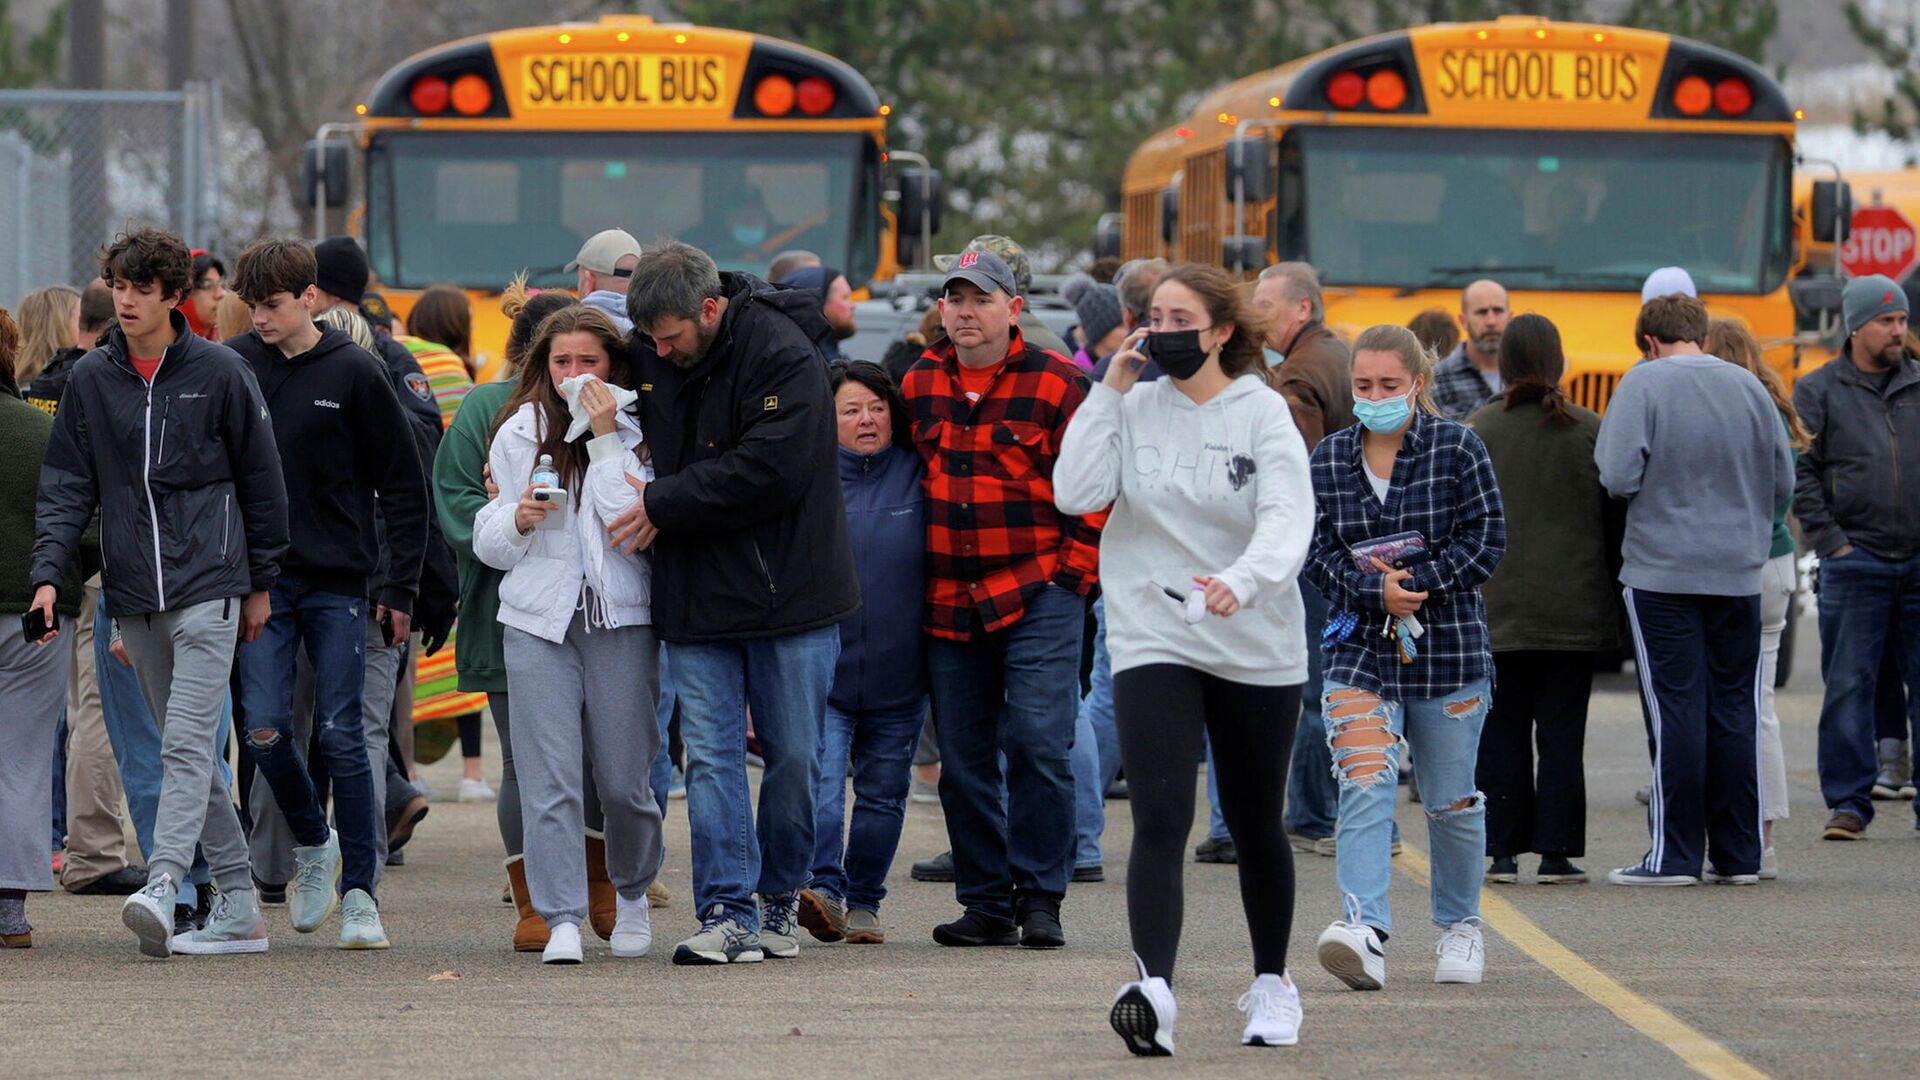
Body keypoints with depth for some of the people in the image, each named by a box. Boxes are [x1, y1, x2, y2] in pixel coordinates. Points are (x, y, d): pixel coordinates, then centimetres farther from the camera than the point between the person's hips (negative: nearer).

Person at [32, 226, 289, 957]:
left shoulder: (219, 373, -1)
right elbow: (66, 486, 8)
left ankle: (162, 885, -28)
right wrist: (49, 574, -6)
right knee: (182, 748, 8)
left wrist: (261, 583, 7)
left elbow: (260, 480, 6)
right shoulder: (89, 380, 8)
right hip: (133, 595, 5)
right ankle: (238, 906, 13)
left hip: (207, 586, -5)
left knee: (188, 743, -16)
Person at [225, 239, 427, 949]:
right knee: (265, 729, -7)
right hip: (259, 580, 2)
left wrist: (401, 588, -2)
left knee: (343, 736, -2)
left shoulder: (354, 373, -3)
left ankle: (359, 892, 4)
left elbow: (403, 486, 1)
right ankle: (312, 843, 19)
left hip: (338, 582, -2)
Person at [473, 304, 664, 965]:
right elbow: (487, 541, 14)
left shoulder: (637, 433, 2)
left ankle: (632, 893, 29)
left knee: (624, 781, 3)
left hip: (621, 618, -1)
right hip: (538, 619, 1)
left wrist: (605, 439, -12)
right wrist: (516, 520, -9)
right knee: (548, 779, -9)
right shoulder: (517, 433, 9)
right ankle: (561, 920, -10)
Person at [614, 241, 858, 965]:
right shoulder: (651, 356, 5)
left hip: (787, 595, -4)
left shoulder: (783, 355, -15)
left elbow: (768, 471, -23)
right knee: (711, 756, -3)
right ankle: (729, 916, -5)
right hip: (694, 597, 5)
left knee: (794, 755, 5)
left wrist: (663, 504, -17)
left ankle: (782, 895, 21)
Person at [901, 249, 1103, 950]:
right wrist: (916, 575, 16)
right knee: (964, 758, 5)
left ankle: (1039, 898, -3)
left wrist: (1074, 570, -6)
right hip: (949, 603, 5)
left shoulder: (1055, 384, -3)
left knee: (1038, 742, -11)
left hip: (1038, 596, -5)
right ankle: (986, 903, 13)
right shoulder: (918, 386, 10)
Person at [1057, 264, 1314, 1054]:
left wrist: (1243, 580, -39)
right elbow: (1075, 493, -10)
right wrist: (1110, 391, -9)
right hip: (1153, 641, 1)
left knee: (1255, 825, 14)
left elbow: (1288, 521, -20)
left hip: (1256, 647, 0)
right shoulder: (1135, 409, 2)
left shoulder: (1262, 413, -6)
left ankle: (1272, 983, 33)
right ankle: (1153, 987, -28)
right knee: (1160, 819, -16)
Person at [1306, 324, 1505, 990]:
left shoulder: (1457, 449, -2)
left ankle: (1459, 925, 30)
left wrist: (1418, 584, -15)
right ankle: (1366, 932, -28)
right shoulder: (1328, 460, 5)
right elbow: (1317, 551, 2)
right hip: (1360, 648, 1)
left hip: (1448, 647, -1)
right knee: (1363, 787, -17)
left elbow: (1486, 539, -6)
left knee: (1450, 802, 10)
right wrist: (1375, 591, -15)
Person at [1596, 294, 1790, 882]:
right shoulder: (1747, 386, 5)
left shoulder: (1644, 383, -8)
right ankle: (1738, 855, 11)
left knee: (1675, 710, -2)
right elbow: (1783, 482, 9)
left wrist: (1663, 489, 8)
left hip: (1662, 574, -4)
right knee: (1734, 712, 8)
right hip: (1739, 574, 4)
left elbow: (1619, 476, -14)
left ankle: (1675, 855, -2)